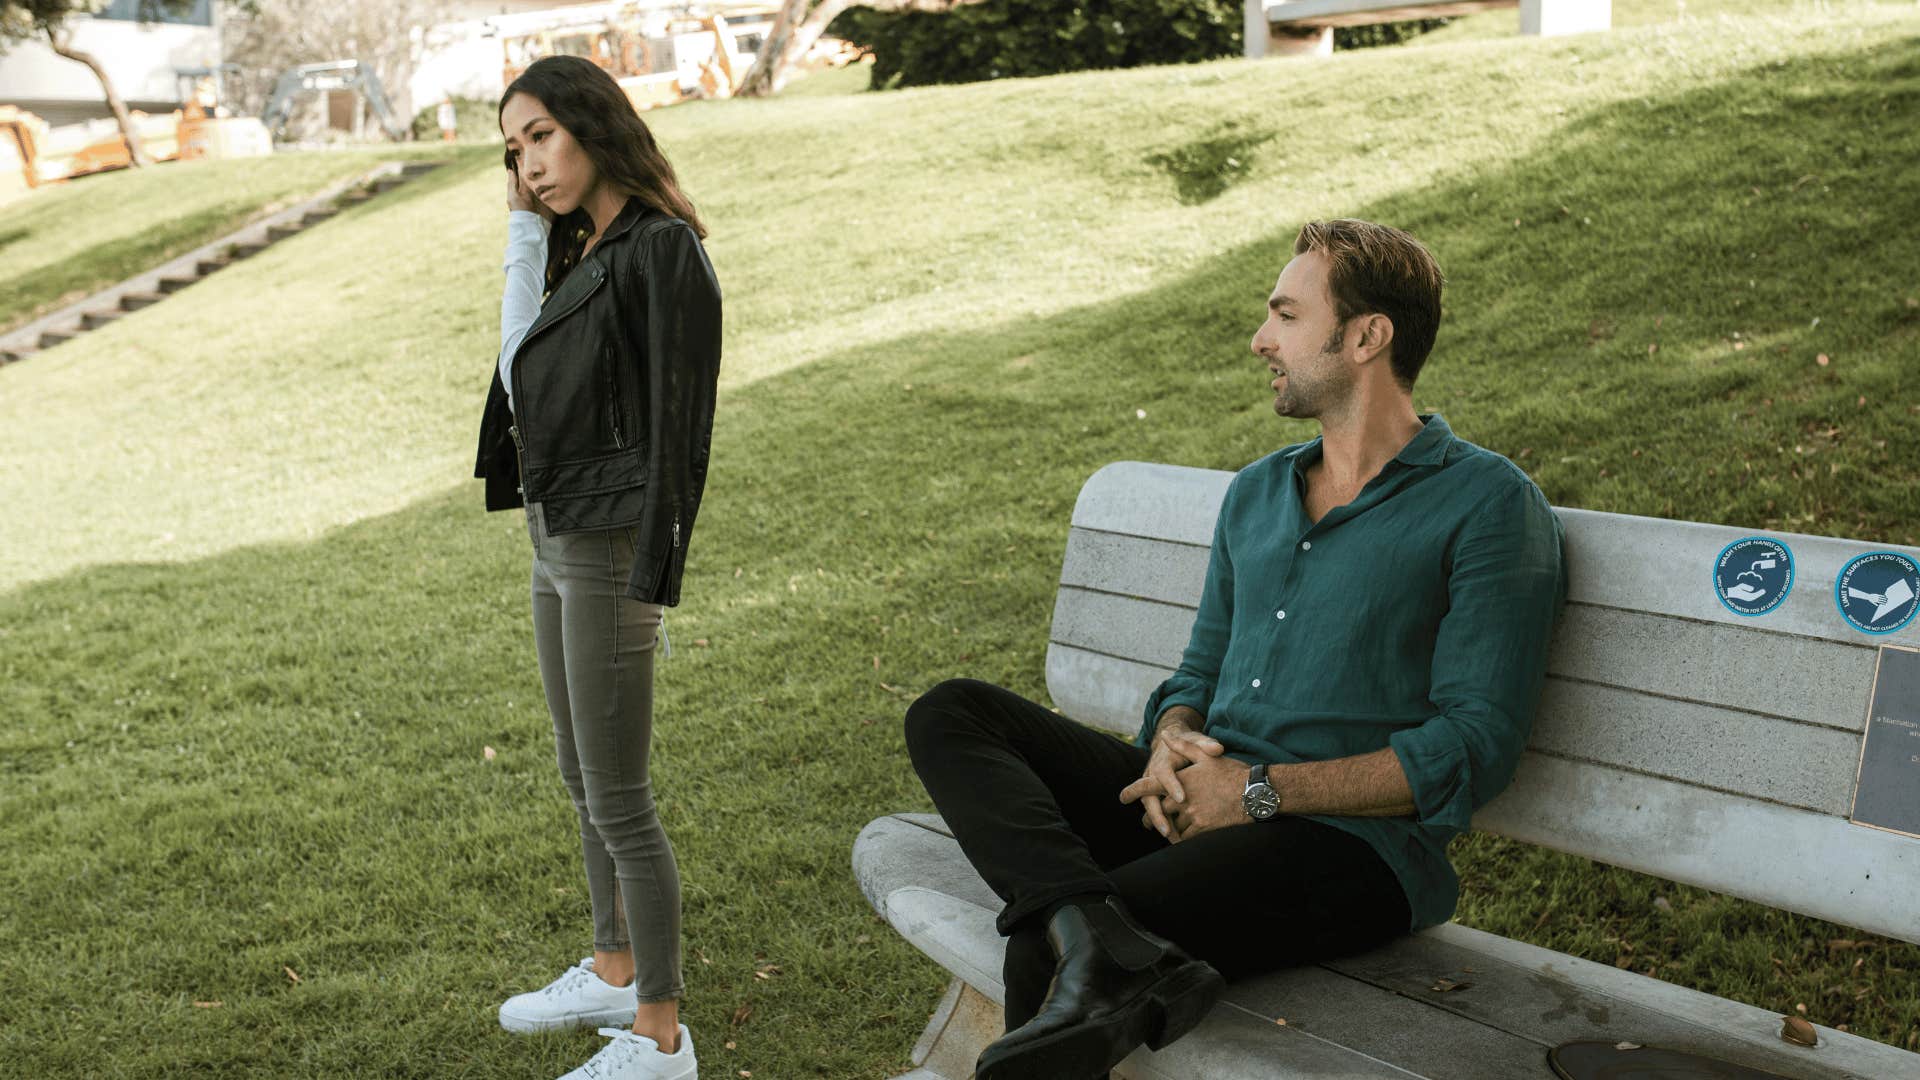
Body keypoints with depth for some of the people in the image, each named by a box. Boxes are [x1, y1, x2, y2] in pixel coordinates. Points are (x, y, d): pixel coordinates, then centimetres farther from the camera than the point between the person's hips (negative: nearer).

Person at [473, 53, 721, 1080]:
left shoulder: (663, 250, -15)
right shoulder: (582, 251, 12)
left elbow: (680, 422, -18)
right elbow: (521, 377, 7)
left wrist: (651, 585, -19)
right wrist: (523, 238, 4)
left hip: (609, 552, -10)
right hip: (556, 541, 10)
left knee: (617, 797, -2)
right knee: (581, 775, 20)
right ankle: (614, 971, 37)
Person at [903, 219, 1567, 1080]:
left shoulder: (1488, 505, -2)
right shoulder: (1256, 493, 21)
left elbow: (1475, 747, -10)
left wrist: (1264, 789, -15)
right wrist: (1171, 745, -3)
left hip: (1352, 845, -8)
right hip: (1198, 809, 8)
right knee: (949, 717, -16)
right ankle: (1096, 935, -36)